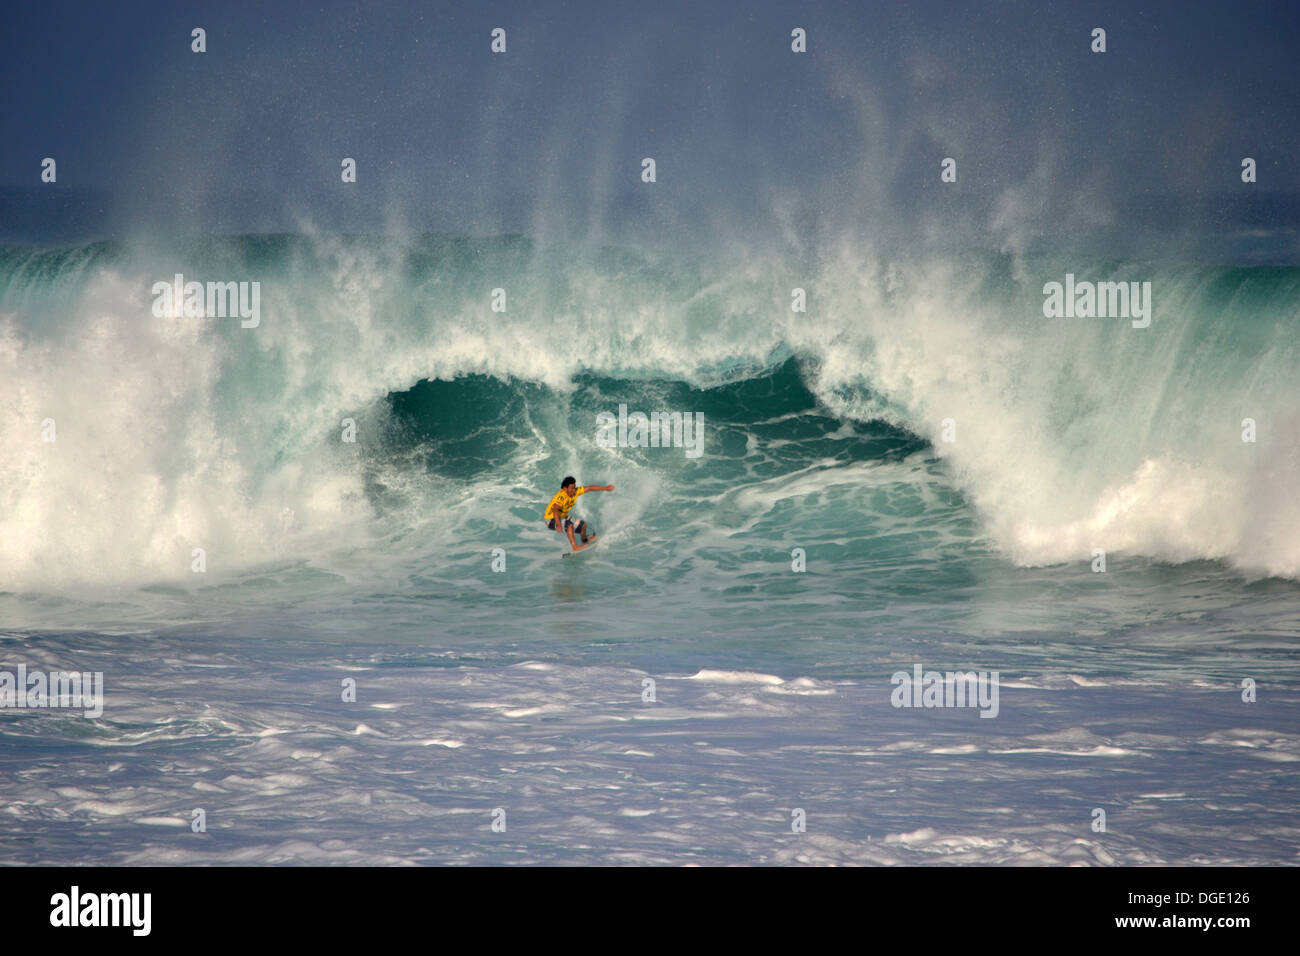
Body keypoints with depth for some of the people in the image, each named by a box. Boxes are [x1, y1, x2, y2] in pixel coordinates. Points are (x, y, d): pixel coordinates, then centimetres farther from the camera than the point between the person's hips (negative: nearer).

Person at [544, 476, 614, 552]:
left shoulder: (575, 491, -10)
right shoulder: (561, 496, -34)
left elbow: (589, 488, -2)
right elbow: (555, 510, -47)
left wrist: (605, 488, 2)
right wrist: (558, 525, -59)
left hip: (563, 517, 9)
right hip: (551, 520, -9)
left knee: (583, 525, 14)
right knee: (569, 525, -34)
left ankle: (585, 542, 42)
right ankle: (575, 547, -36)